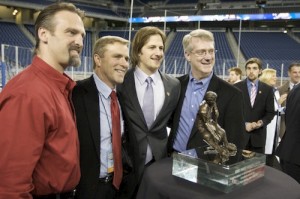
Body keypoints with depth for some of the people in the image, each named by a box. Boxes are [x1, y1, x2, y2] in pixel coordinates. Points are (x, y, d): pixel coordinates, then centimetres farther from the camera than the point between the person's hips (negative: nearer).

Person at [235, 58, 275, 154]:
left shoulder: (267, 89, 6)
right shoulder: (237, 87, 1)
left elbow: (270, 112, 5)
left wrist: (261, 122, -13)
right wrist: (244, 124, -12)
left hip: (258, 134, 2)